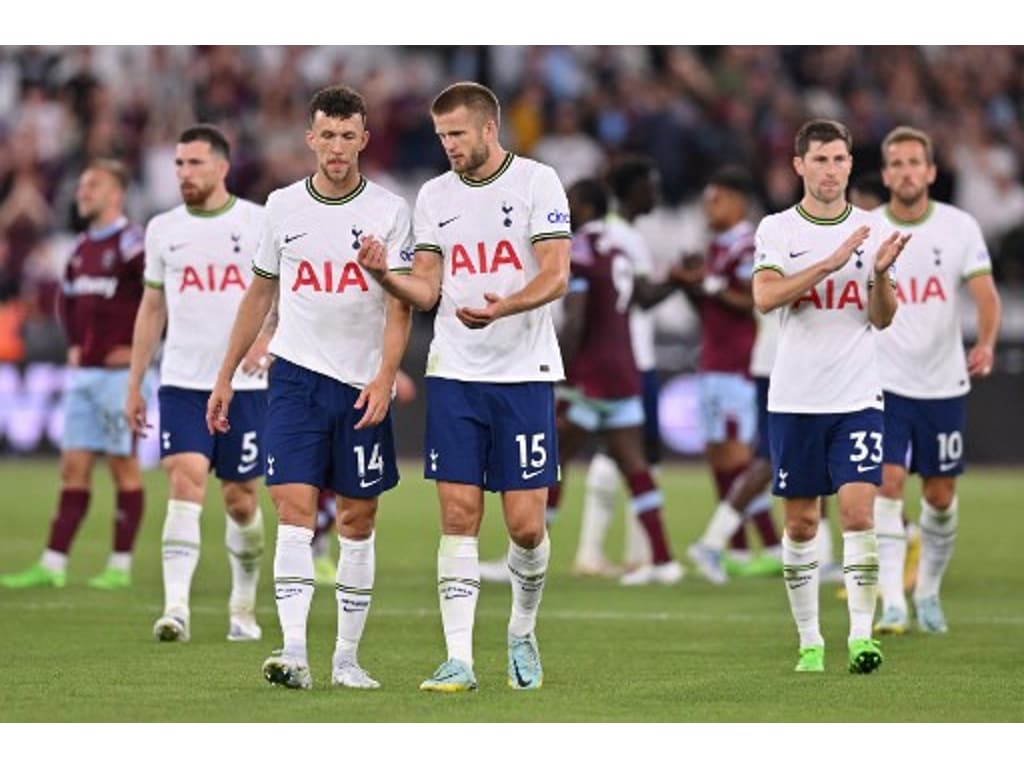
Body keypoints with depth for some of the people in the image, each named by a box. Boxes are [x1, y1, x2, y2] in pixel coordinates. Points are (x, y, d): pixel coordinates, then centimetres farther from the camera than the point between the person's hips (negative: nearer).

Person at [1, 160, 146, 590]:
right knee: (73, 469, 6)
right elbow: (68, 298, 30)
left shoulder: (131, 243, -12)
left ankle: (121, 566, 4)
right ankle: (53, 565, 5)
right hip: (83, 373, 8)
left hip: (118, 373, -8)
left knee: (124, 466, -1)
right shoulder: (83, 246, 14)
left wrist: (137, 348, -16)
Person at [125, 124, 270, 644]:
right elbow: (152, 309, 16)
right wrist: (133, 385, 14)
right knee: (185, 482, -15)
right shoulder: (162, 229, 9)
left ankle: (243, 607, 26)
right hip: (181, 382, 1)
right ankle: (176, 609, -22)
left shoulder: (259, 223, -1)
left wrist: (267, 337, -19)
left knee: (239, 499, 6)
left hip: (244, 384, -1)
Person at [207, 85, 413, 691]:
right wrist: (226, 377, 15)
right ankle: (294, 653, -19)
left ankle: (347, 657, 13)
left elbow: (401, 305, -5)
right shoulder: (284, 206, 7)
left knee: (358, 520, 4)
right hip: (296, 374, 1)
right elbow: (260, 294, 16)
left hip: (363, 386, -1)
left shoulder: (390, 210, -1)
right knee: (295, 508, -11)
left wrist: (385, 378, -18)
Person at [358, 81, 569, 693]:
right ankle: (459, 659, -3)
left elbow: (556, 276, -10)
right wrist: (384, 276, -11)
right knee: (459, 515, -3)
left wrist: (503, 308, -28)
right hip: (454, 374, 3)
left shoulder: (536, 182, -3)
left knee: (526, 524, -3)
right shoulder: (435, 196, 10)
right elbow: (427, 291, 9)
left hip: (524, 373, -3)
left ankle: (523, 632, 23)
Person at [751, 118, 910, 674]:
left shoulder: (870, 228, 6)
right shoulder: (777, 229, 1)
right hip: (795, 398, 0)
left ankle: (860, 637, -14)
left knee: (858, 510, -12)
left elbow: (883, 320, 7)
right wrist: (832, 263, -21)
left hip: (858, 398, 0)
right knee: (801, 523, 4)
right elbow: (765, 297, -15)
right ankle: (809, 642, 13)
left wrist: (880, 274, -12)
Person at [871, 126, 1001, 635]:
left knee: (940, 495, 9)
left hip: (943, 382, 1)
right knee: (888, 483, -16)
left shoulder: (959, 227, -2)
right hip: (884, 381, -1)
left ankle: (928, 592, 29)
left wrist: (986, 343, -26)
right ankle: (892, 602, -17)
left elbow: (985, 293, -9)